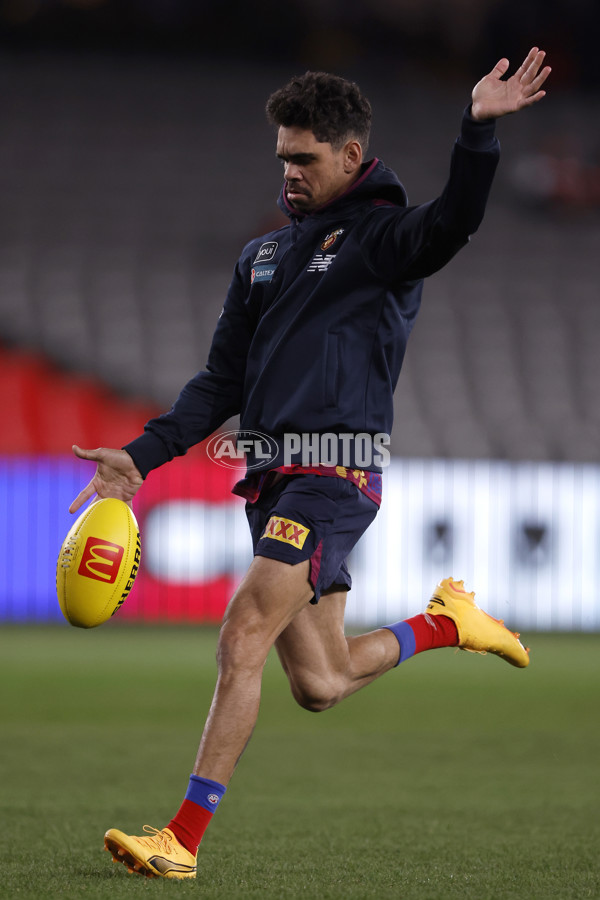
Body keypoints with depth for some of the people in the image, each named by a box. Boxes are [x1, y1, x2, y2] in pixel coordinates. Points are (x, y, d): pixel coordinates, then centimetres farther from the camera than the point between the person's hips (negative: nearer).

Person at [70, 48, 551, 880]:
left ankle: (185, 838, -17)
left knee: (243, 635, -18)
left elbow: (452, 223, -24)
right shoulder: (266, 253, 20)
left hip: (336, 475, -8)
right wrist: (141, 457, 9)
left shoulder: (382, 237, 0)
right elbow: (223, 382, 20)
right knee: (319, 683, 8)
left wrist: (478, 132, -41)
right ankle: (445, 624, 32)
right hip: (274, 481, 8)